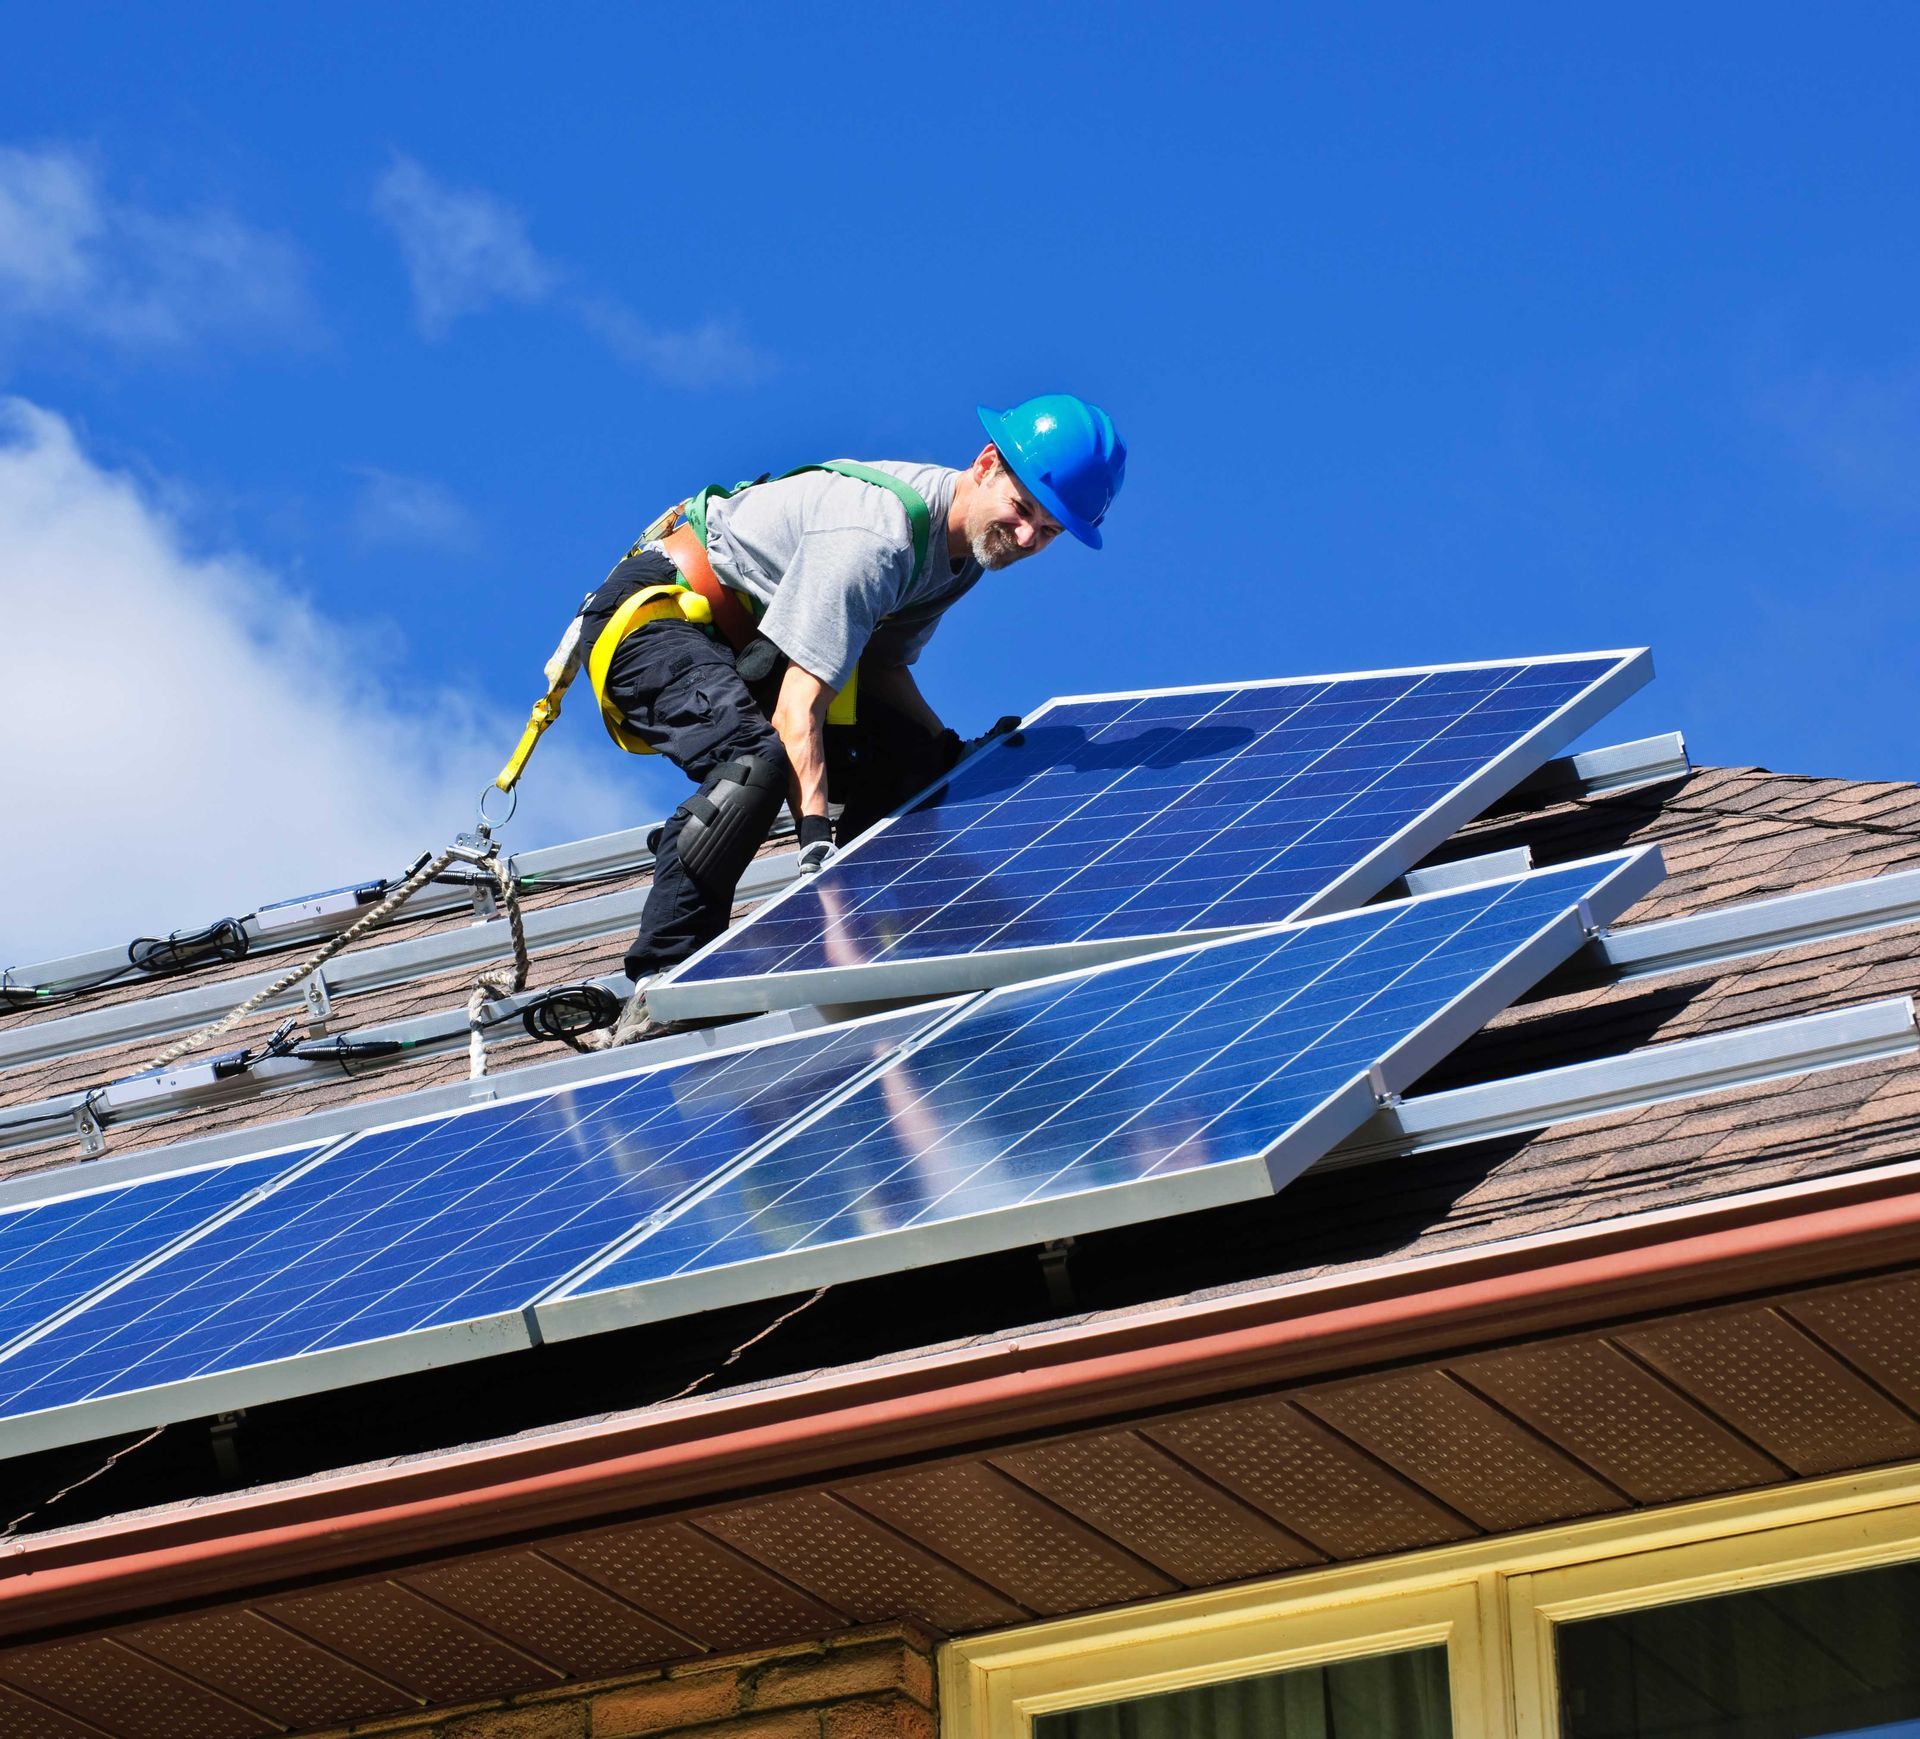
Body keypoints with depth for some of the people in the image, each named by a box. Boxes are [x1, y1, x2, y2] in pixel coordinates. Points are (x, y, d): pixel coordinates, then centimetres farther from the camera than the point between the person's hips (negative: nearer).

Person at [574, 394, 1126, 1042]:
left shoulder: (966, 544, 0)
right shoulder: (873, 535, -30)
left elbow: (883, 667, 9)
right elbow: (800, 705, -34)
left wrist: (952, 752, -5)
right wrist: (815, 838, -41)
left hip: (744, 641, 10)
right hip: (653, 617, -10)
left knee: (908, 758, 0)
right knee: (759, 760, -34)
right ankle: (656, 991, -33)